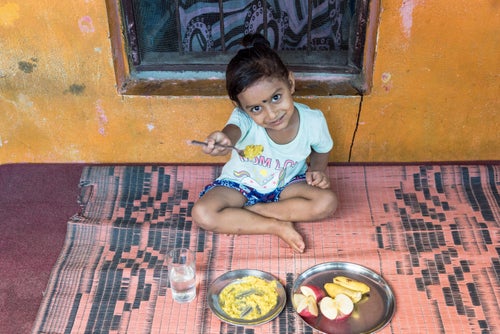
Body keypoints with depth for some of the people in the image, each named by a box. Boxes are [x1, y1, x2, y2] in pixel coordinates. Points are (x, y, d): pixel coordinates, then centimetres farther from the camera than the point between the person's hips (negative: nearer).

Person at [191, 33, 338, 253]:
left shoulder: (313, 121, -21)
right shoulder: (244, 118, -30)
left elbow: (321, 150, 3)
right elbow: (233, 130, -57)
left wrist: (318, 170, -17)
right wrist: (223, 140, -80)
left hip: (287, 184, 2)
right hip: (241, 183, -1)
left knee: (327, 202, -26)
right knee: (202, 214, -26)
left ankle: (253, 210, -14)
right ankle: (277, 226, -18)